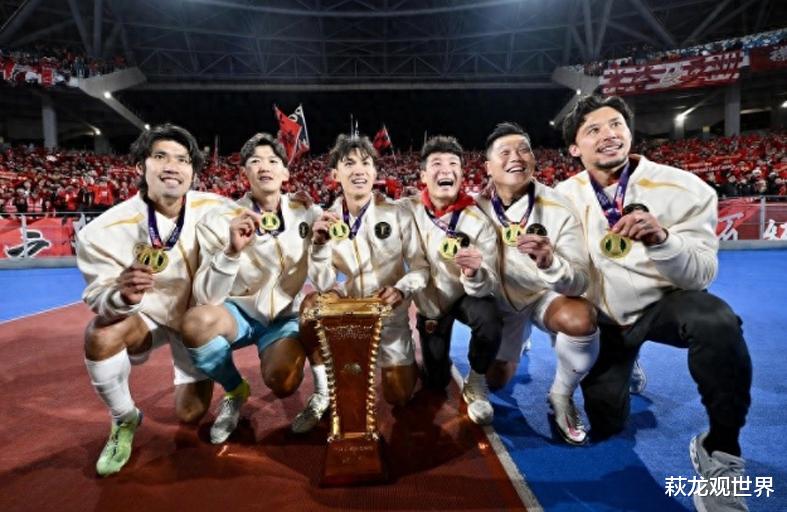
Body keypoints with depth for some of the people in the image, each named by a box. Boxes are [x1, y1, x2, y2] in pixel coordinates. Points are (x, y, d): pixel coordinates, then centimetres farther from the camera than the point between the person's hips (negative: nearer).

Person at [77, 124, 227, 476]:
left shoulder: (214, 210, -21)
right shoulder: (106, 231, -25)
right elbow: (99, 299, -19)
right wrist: (122, 296, -43)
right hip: (146, 315, 0)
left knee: (191, 416, 0)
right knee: (100, 336, -34)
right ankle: (125, 420, -2)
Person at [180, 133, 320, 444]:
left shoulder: (307, 215, -7)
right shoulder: (220, 221, -12)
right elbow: (207, 297, -19)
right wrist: (232, 251, -37)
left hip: (287, 316, 0)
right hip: (239, 312, 1)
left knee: (282, 383, -28)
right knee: (196, 321, -32)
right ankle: (235, 390, -1)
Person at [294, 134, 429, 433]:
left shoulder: (396, 214, -13)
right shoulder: (327, 219, -8)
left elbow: (421, 268, -10)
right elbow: (323, 285, -13)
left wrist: (401, 290, -30)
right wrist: (319, 243, -29)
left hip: (390, 313, -1)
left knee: (398, 399, 2)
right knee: (311, 304, -30)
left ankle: (402, 363, 39)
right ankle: (323, 391, -9)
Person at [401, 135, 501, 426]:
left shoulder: (479, 222, -22)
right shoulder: (408, 211, -16)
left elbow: (488, 286, -25)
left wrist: (474, 273, -48)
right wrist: (427, 308, -13)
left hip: (467, 294, -1)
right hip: (430, 300, 2)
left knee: (489, 323, -35)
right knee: (435, 382, 4)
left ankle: (475, 383, -4)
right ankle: (441, 364, 42)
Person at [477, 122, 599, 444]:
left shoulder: (558, 209, -24)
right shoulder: (477, 207, -19)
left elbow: (580, 283, -29)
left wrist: (550, 264, -48)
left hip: (547, 295, -2)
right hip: (502, 302, 3)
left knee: (581, 318, -37)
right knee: (495, 381, 14)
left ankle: (561, 397, -6)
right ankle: (518, 341, 49)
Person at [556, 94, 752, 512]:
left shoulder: (681, 188, -16)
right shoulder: (564, 196, -9)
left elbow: (703, 274, -19)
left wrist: (661, 239, -38)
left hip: (665, 303, -2)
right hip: (605, 318, 2)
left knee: (717, 323, -39)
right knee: (604, 425, 8)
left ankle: (720, 450, -16)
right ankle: (624, 369, 42)